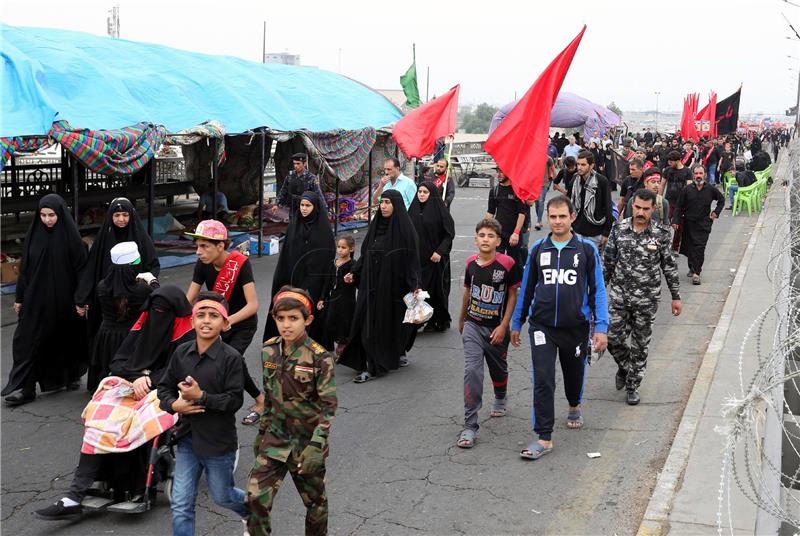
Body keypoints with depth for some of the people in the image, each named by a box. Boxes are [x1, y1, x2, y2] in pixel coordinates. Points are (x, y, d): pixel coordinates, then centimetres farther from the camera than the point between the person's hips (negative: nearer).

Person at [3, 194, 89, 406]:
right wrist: (20, 297, 6)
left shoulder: (70, 235, -8)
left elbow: (81, 268, -7)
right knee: (28, 340, -3)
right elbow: (24, 268, 7)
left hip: (63, 300, -2)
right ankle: (23, 388, -1)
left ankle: (70, 375, 32)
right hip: (36, 299, 3)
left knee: (65, 339, 11)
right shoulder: (34, 234, 2)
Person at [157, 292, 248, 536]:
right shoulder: (181, 352, -1)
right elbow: (164, 387, 7)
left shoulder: (231, 357, -16)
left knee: (222, 497, 18)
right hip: (188, 439, 4)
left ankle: (252, 509, 49)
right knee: (181, 504, 2)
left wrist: (201, 396, -28)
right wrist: (174, 404, -13)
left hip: (219, 442, -3)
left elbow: (234, 400, -18)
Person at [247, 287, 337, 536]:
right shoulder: (269, 351, -1)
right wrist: (262, 431, 15)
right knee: (255, 497, -7)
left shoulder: (319, 358, -17)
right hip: (276, 438, 4)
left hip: (307, 440, -3)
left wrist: (316, 447, -26)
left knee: (314, 500, 14)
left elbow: (329, 406, -18)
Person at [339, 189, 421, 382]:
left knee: (393, 321, 3)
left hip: (394, 284, -5)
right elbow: (366, 253, 14)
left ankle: (399, 353, 25)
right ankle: (370, 367, 11)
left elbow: (412, 258, -12)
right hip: (372, 283, 5)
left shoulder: (405, 228, -9)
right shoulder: (376, 225, 8)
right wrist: (354, 273, 5)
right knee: (369, 323, 3)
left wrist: (414, 285, -19)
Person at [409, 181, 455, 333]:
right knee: (421, 288, 2)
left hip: (435, 257, -4)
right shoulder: (414, 210, 7)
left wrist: (440, 251, -15)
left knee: (438, 289, 2)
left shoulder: (440, 210, -7)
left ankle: (442, 320, 16)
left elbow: (449, 233, -8)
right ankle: (430, 321, 11)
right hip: (417, 257, 4)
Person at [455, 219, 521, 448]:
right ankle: (469, 426, -9)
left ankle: (500, 399, 53)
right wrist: (461, 320, 23)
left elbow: (512, 296, -7)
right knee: (472, 371, -11)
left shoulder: (507, 264, -13)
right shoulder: (471, 263, -3)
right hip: (473, 326, 1)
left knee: (498, 369, 19)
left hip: (496, 328, -1)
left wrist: (503, 326, -13)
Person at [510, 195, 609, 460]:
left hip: (576, 326, 0)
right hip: (542, 326, 0)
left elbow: (597, 289, -2)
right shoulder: (538, 249, 1)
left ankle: (574, 406, 52)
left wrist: (601, 327, -8)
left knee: (574, 374, 19)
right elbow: (527, 287, 11)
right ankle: (544, 438, -2)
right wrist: (516, 323, 14)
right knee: (543, 381, -9)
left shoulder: (587, 249, -4)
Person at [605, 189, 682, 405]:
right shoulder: (618, 229, -2)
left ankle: (633, 385, 21)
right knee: (613, 337, 1)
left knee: (640, 344, 6)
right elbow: (607, 261, 5)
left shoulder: (661, 234, -6)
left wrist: (676, 296, 4)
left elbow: (669, 267, 2)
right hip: (619, 295, 1)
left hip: (646, 299, -1)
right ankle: (624, 366, 33)